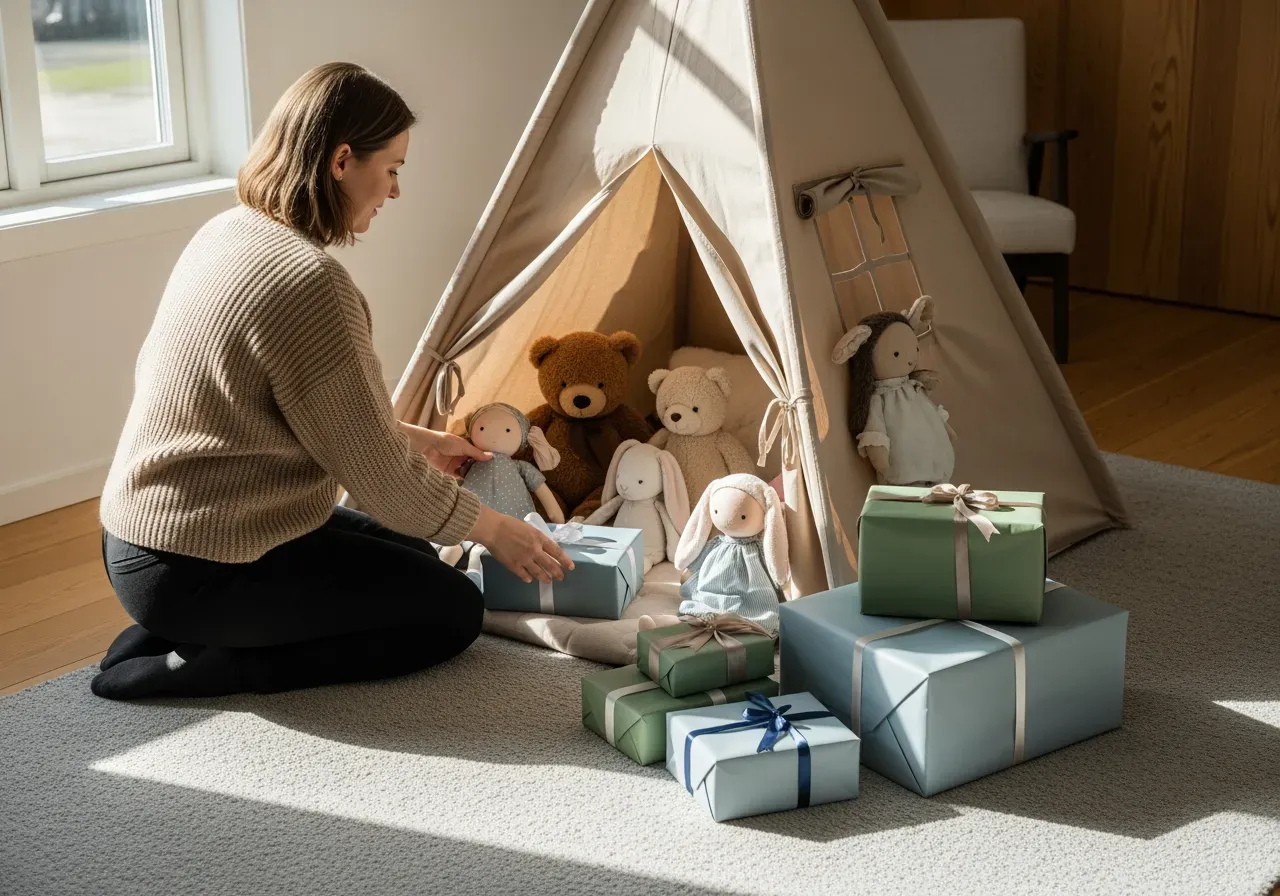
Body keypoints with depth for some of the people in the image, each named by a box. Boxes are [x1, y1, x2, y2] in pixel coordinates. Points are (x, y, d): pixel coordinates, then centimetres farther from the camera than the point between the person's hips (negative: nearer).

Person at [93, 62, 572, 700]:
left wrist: (418, 440, 19)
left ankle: (184, 636, 9)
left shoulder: (230, 233, 4)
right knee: (453, 610, 4)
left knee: (410, 557, 22)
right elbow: (377, 473, -17)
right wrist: (492, 528, -3)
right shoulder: (307, 280, -25)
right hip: (200, 570, -9)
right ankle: (190, 666, -3)